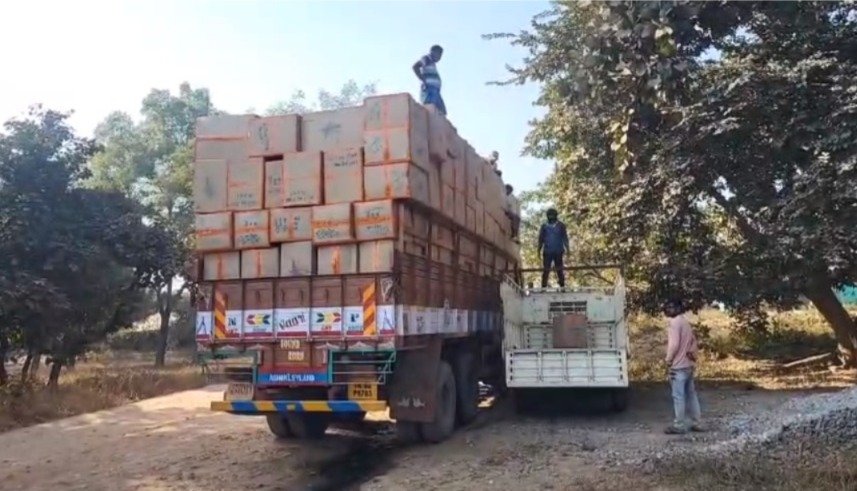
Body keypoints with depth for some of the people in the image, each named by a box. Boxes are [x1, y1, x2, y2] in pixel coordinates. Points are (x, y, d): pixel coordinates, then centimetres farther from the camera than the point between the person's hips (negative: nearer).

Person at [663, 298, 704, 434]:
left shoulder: (674, 322, -13)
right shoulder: (686, 322, 16)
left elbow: (674, 344, -19)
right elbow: (693, 342, 20)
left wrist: (668, 359, -8)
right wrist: (692, 354, 13)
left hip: (678, 365, -9)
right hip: (689, 364, 9)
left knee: (678, 396, -5)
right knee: (691, 394, 13)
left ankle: (679, 425, -1)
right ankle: (696, 423, 17)